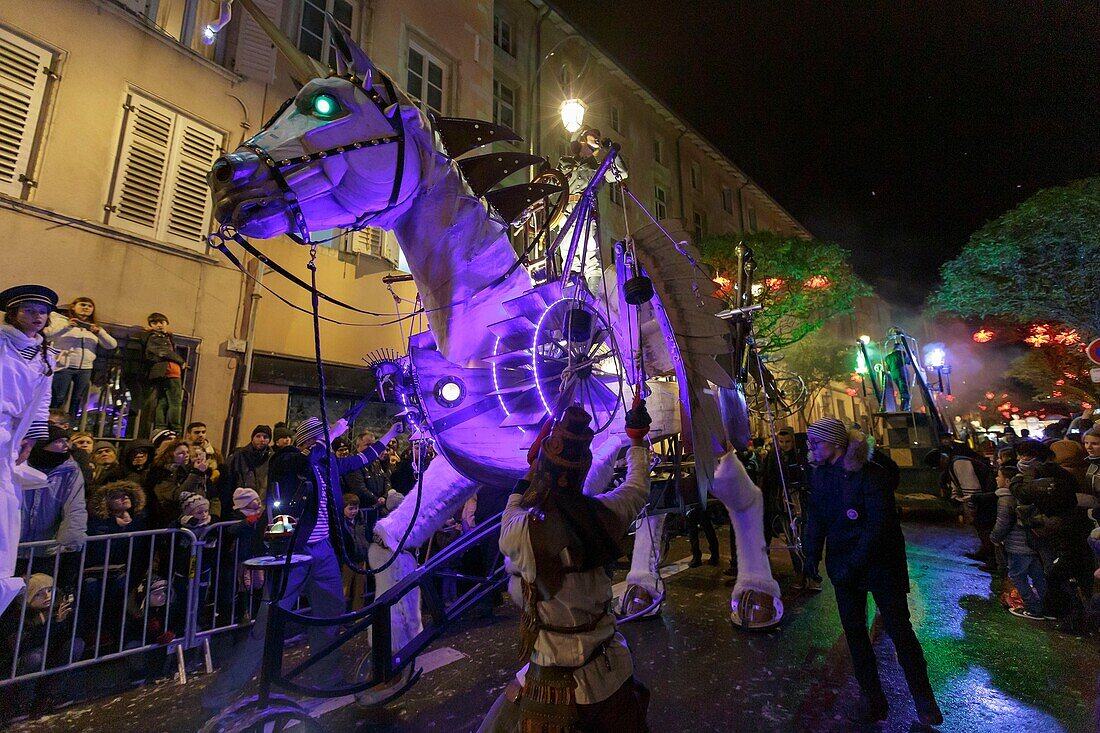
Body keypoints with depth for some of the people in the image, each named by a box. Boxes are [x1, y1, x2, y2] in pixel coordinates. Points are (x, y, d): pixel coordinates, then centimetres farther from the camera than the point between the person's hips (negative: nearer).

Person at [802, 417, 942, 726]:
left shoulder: (869, 474, -20)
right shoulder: (819, 473, -2)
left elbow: (878, 525, -23)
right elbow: (816, 515, 4)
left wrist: (854, 566, -23)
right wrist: (812, 553, -6)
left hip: (879, 563, -5)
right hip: (842, 565, 5)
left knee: (899, 630, 6)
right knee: (853, 630, 13)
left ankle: (924, 699, 29)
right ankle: (871, 697, 29)